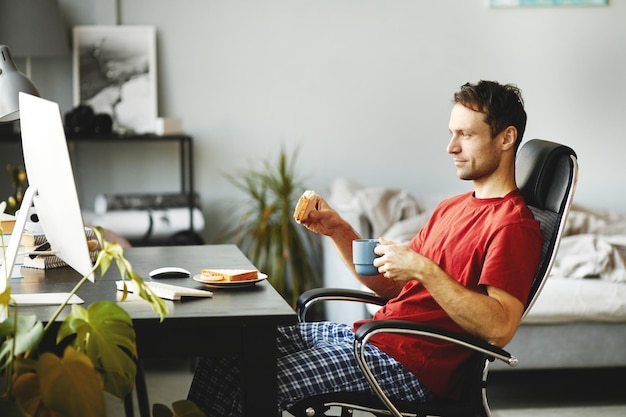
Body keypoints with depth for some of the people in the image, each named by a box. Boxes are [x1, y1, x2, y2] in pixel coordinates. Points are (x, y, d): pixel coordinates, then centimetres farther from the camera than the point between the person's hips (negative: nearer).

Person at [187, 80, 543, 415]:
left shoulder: (514, 225, -12)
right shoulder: (453, 208, 18)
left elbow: (499, 328, -24)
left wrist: (424, 270, -26)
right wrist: (338, 231, 6)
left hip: (414, 365, -9)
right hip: (374, 333, 10)